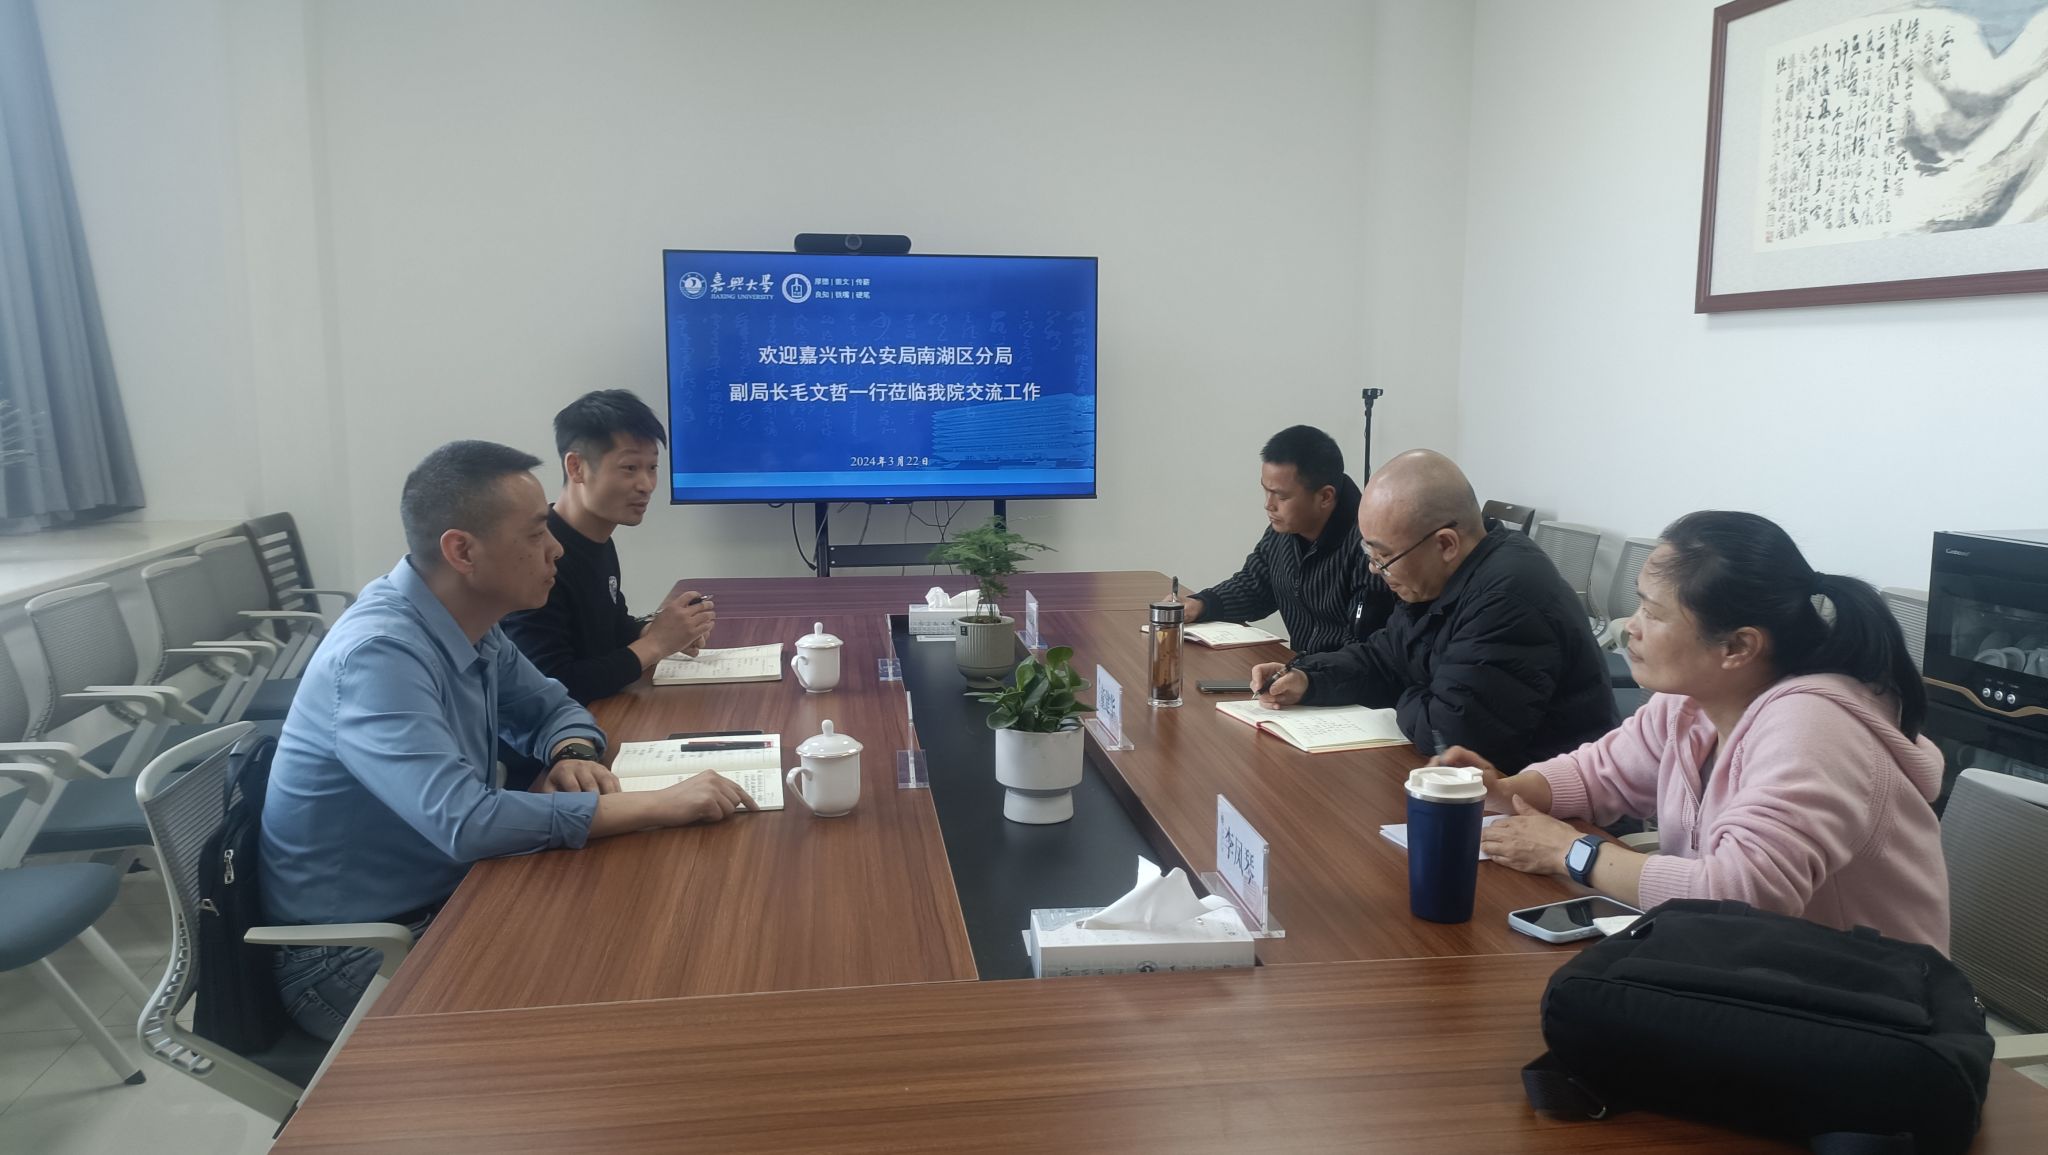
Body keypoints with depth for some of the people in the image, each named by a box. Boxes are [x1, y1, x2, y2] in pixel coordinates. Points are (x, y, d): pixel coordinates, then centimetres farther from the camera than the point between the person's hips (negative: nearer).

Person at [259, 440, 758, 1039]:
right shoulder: (378, 654, -27)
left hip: (441, 904, 8)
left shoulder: (472, 627, -1)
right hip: (350, 958, -8)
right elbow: (464, 822, -38)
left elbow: (552, 706, 14)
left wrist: (574, 756, -10)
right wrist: (662, 804, -34)